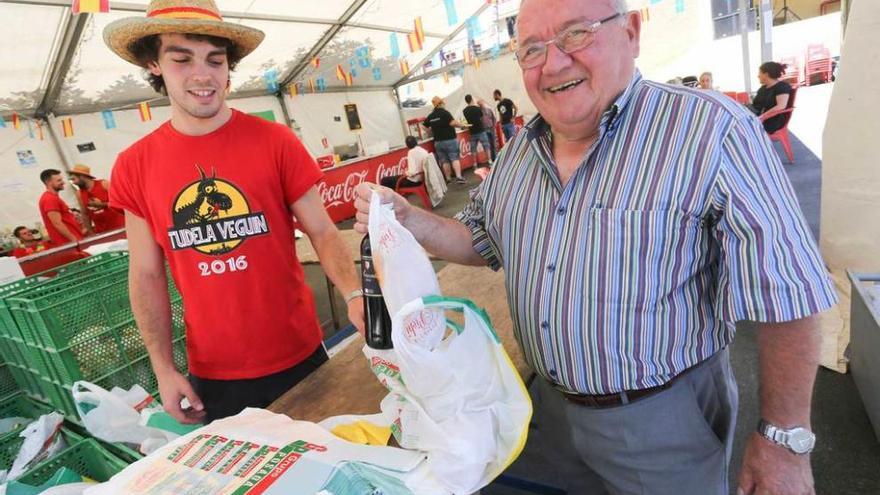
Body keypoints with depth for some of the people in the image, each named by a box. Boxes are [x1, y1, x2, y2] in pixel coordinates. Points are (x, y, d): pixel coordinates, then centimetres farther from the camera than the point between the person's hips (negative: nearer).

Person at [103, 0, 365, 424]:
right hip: (212, 372, 2)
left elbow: (322, 231, -7)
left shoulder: (275, 142, -8)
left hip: (298, 354, -1)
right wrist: (163, 368, 1)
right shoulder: (133, 167, -2)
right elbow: (146, 274, 3)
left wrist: (353, 294, -24)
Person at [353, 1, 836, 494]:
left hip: (663, 420, -5)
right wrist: (408, 220, -8)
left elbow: (786, 293, -18)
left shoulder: (711, 130, -21)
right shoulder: (520, 150, -1)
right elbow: (483, 243, 9)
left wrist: (785, 437, -13)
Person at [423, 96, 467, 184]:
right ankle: (459, 177, -13)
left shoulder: (430, 116, 6)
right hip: (450, 140, -5)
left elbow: (424, 126, 15)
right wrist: (462, 125, -9)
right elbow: (452, 123, -22)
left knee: (444, 161, 10)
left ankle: (448, 178, 14)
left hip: (438, 142, 5)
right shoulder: (445, 112, -11)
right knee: (455, 158, -3)